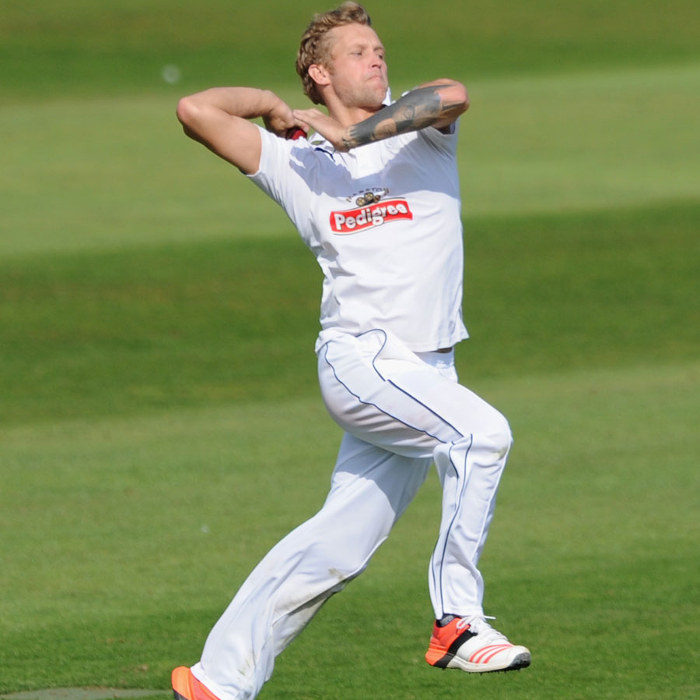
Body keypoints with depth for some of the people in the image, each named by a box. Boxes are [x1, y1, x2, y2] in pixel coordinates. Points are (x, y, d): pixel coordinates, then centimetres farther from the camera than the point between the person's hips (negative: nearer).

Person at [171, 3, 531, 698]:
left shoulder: (418, 127, 7)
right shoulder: (293, 159, 7)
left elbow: (453, 95, -17)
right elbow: (196, 109, 2)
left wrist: (354, 134, -18)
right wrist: (276, 106, 12)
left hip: (427, 372, 3)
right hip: (361, 356, -3)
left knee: (337, 546, 5)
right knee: (481, 431, -28)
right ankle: (457, 620, -24)